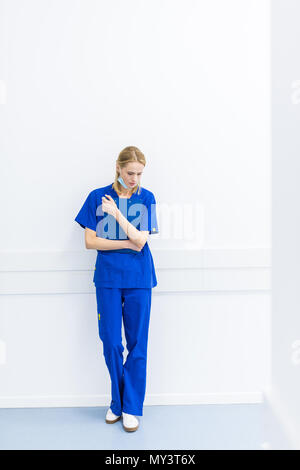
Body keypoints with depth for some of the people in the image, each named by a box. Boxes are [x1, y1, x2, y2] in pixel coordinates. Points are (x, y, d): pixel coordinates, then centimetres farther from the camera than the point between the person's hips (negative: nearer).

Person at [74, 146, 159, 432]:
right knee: (111, 343, 5)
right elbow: (90, 241, -3)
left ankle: (131, 407, 19)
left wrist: (117, 213, -14)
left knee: (137, 344, 4)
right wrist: (127, 244, -8)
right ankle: (117, 402, 26)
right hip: (108, 279, 0)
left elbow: (140, 239, -9)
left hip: (139, 279, 0)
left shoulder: (147, 199, 1)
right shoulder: (97, 197, 1)